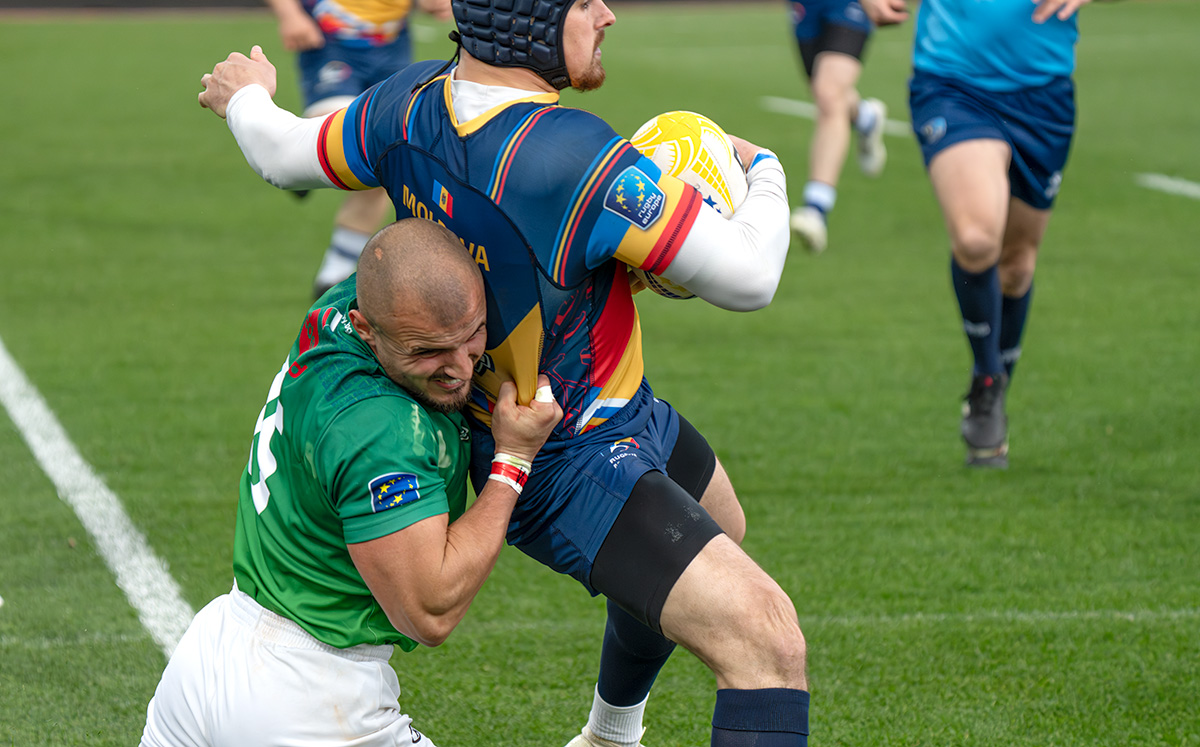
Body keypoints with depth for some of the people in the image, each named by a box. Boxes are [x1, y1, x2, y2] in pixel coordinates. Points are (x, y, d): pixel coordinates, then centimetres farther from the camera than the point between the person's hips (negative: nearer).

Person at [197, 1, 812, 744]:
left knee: (719, 532, 37)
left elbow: (287, 155, 9)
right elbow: (749, 277, -28)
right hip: (572, 472, -10)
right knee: (767, 638, -21)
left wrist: (246, 98, 32)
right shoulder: (579, 159, -35)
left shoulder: (413, 101, -11)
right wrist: (763, 168, -8)